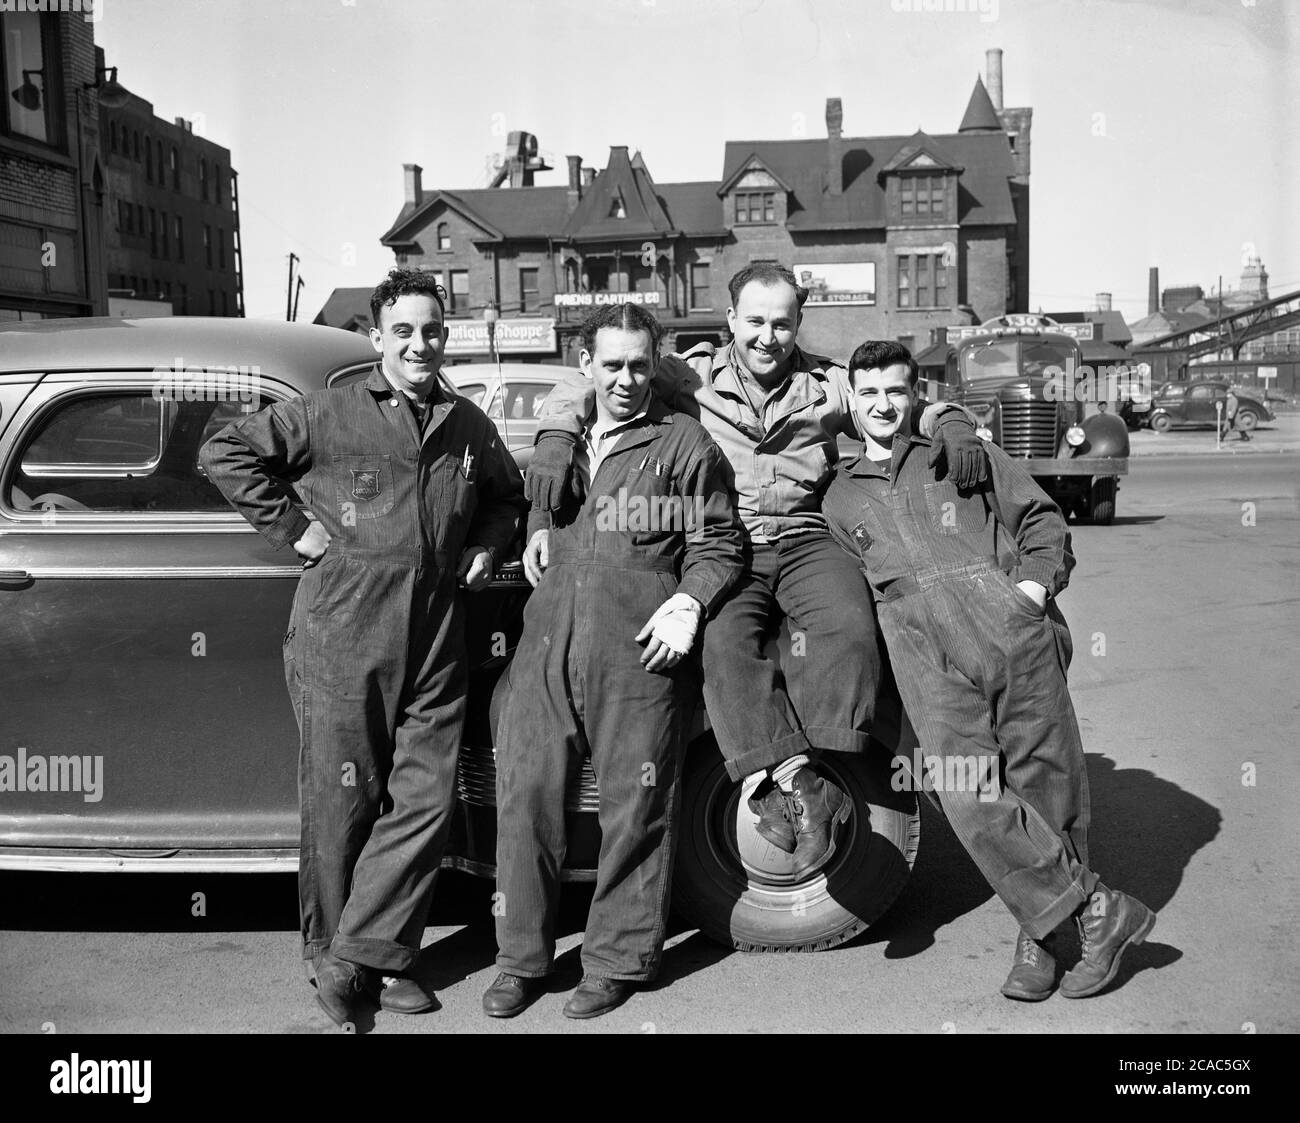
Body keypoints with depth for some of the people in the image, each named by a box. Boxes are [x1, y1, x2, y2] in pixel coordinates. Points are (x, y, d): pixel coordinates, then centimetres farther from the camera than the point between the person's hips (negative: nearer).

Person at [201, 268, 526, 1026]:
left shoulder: (470, 428, 13)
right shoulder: (328, 415, 0)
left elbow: (508, 497, 30)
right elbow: (227, 453, 0)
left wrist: (488, 546, 11)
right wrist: (293, 527, -5)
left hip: (436, 645, 4)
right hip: (341, 643, -4)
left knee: (426, 800, 1)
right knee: (342, 803, 4)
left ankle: (368, 954, 13)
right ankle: (332, 954, 20)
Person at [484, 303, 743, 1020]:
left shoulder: (684, 442, 5)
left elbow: (718, 544, 5)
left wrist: (688, 602, -11)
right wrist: (537, 526, 12)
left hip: (639, 653, -4)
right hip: (546, 644, 4)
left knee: (634, 807, 1)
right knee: (524, 792, 2)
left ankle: (617, 960, 16)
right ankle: (522, 957, 16)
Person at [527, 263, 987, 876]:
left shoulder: (828, 385, 14)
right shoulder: (694, 380, 8)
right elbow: (584, 380, 7)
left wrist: (950, 421, -7)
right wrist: (556, 435, -12)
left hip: (804, 540, 1)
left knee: (849, 625, -30)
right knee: (723, 639, -32)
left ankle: (826, 778, -29)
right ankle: (790, 776, -35)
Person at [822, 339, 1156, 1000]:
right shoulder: (839, 500, 25)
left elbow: (1040, 517, 18)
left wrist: (1038, 577, 0)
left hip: (1012, 628, 0)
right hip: (927, 658, 0)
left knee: (1044, 783, -3)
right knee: (972, 800, -15)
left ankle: (1039, 934, 11)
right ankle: (1097, 909, -6)